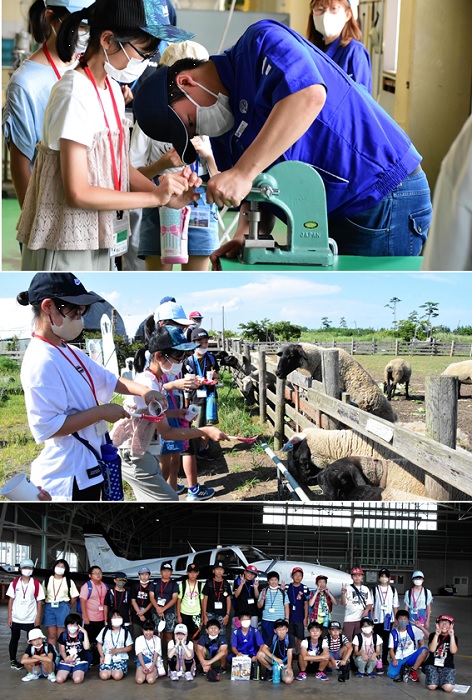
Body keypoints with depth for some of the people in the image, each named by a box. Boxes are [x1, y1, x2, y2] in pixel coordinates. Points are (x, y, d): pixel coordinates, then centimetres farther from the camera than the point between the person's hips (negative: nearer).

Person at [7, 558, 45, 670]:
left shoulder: (36, 584, -3)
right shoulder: (15, 582, 0)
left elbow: (39, 601, -1)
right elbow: (11, 599, 3)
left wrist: (38, 617, -5)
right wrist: (9, 616, -1)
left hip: (30, 619, -1)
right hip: (16, 618, 1)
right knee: (14, 638, 12)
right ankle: (13, 661, 22)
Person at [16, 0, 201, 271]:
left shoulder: (113, 89, 7)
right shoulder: (76, 93, -19)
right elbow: (77, 193, -22)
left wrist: (167, 194, -8)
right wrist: (155, 196, -17)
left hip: (99, 246, 9)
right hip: (66, 247, -9)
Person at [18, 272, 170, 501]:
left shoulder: (71, 353, 8)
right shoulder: (41, 361, -23)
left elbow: (109, 380, 16)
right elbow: (47, 427, -27)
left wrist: (142, 391, -3)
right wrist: (101, 412, -21)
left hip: (87, 465, 10)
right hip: (67, 475, -10)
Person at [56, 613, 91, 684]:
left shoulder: (82, 635, -1)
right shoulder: (63, 635, 5)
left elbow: (86, 647, -17)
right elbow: (62, 651, 7)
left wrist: (85, 633, -18)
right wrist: (66, 658, -14)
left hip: (80, 661, -2)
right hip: (66, 661, 2)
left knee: (77, 680, -27)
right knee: (59, 680, -20)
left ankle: (73, 674, 8)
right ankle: (68, 673, 13)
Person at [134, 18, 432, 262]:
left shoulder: (260, 43, -14)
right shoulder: (222, 128, 12)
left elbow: (309, 96, -33)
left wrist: (243, 173, -34)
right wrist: (247, 238, -7)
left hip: (384, 197, -9)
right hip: (335, 214, 9)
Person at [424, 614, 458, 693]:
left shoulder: (453, 637, 4)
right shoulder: (433, 635, 3)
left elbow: (453, 651, -15)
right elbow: (432, 649, -14)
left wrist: (452, 636, -22)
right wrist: (436, 635, -21)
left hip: (447, 666, 0)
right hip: (432, 664, 0)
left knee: (448, 688, -24)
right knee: (432, 687, -21)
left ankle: (441, 680, 10)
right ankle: (436, 678, 14)